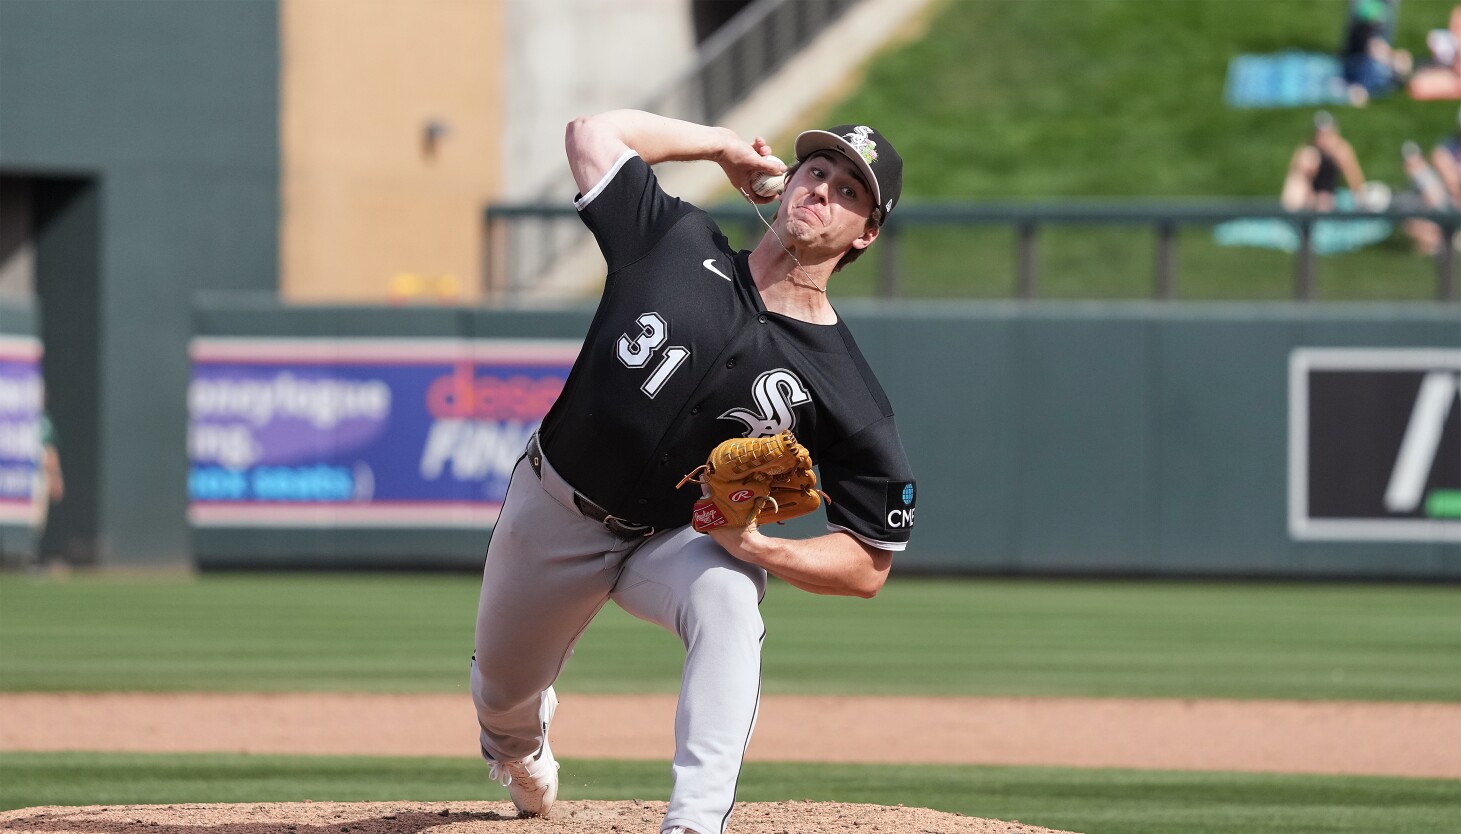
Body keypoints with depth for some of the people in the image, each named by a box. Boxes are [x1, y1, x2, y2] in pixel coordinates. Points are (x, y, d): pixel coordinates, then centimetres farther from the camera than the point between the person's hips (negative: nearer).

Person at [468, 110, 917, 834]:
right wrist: (722, 145, 0)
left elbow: (867, 568, -17)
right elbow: (593, 132, -6)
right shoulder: (680, 245, -13)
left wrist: (757, 546, -34)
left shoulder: (846, 393, -19)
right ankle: (517, 745, 61)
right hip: (551, 514, 2)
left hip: (676, 541, -2)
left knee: (727, 597, -37)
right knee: (502, 692, 19)